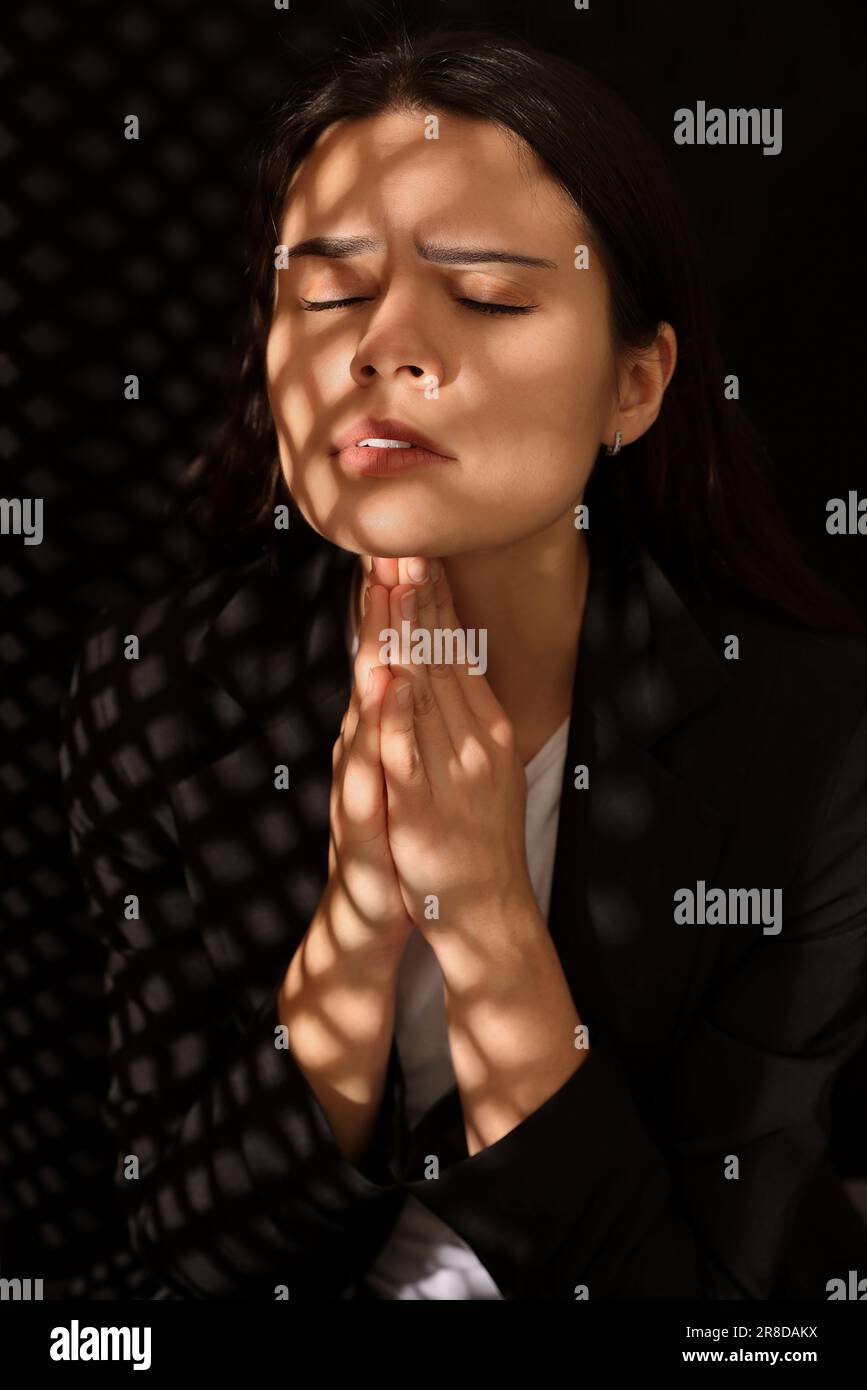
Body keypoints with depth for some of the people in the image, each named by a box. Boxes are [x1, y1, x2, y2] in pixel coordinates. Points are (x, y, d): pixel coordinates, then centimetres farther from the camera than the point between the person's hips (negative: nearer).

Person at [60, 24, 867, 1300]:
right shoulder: (150, 689, -13)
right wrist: (357, 918, -26)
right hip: (307, 1286, 2)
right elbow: (192, 1241, -10)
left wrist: (488, 917, -28)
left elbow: (711, 1280, -15)